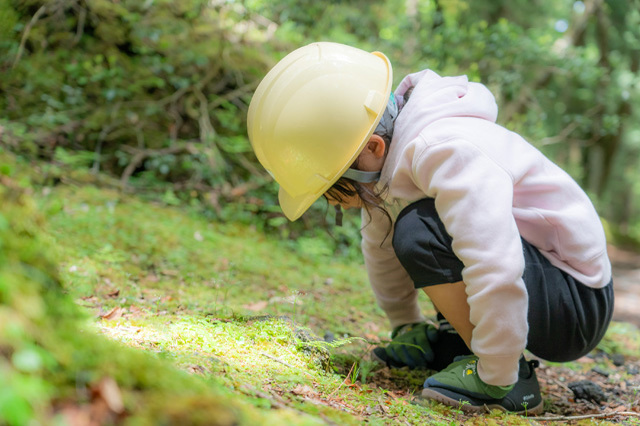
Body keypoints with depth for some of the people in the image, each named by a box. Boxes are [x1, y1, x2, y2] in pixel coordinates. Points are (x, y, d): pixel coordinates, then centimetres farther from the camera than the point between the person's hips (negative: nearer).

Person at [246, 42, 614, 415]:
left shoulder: (440, 150, -30)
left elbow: (496, 270, -39)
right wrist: (407, 328, 24)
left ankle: (513, 376, -14)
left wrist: (497, 382, -29)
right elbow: (382, 245, 15)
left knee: (420, 232, -28)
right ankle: (457, 341, 14)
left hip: (578, 301, -9)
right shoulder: (385, 158, -2)